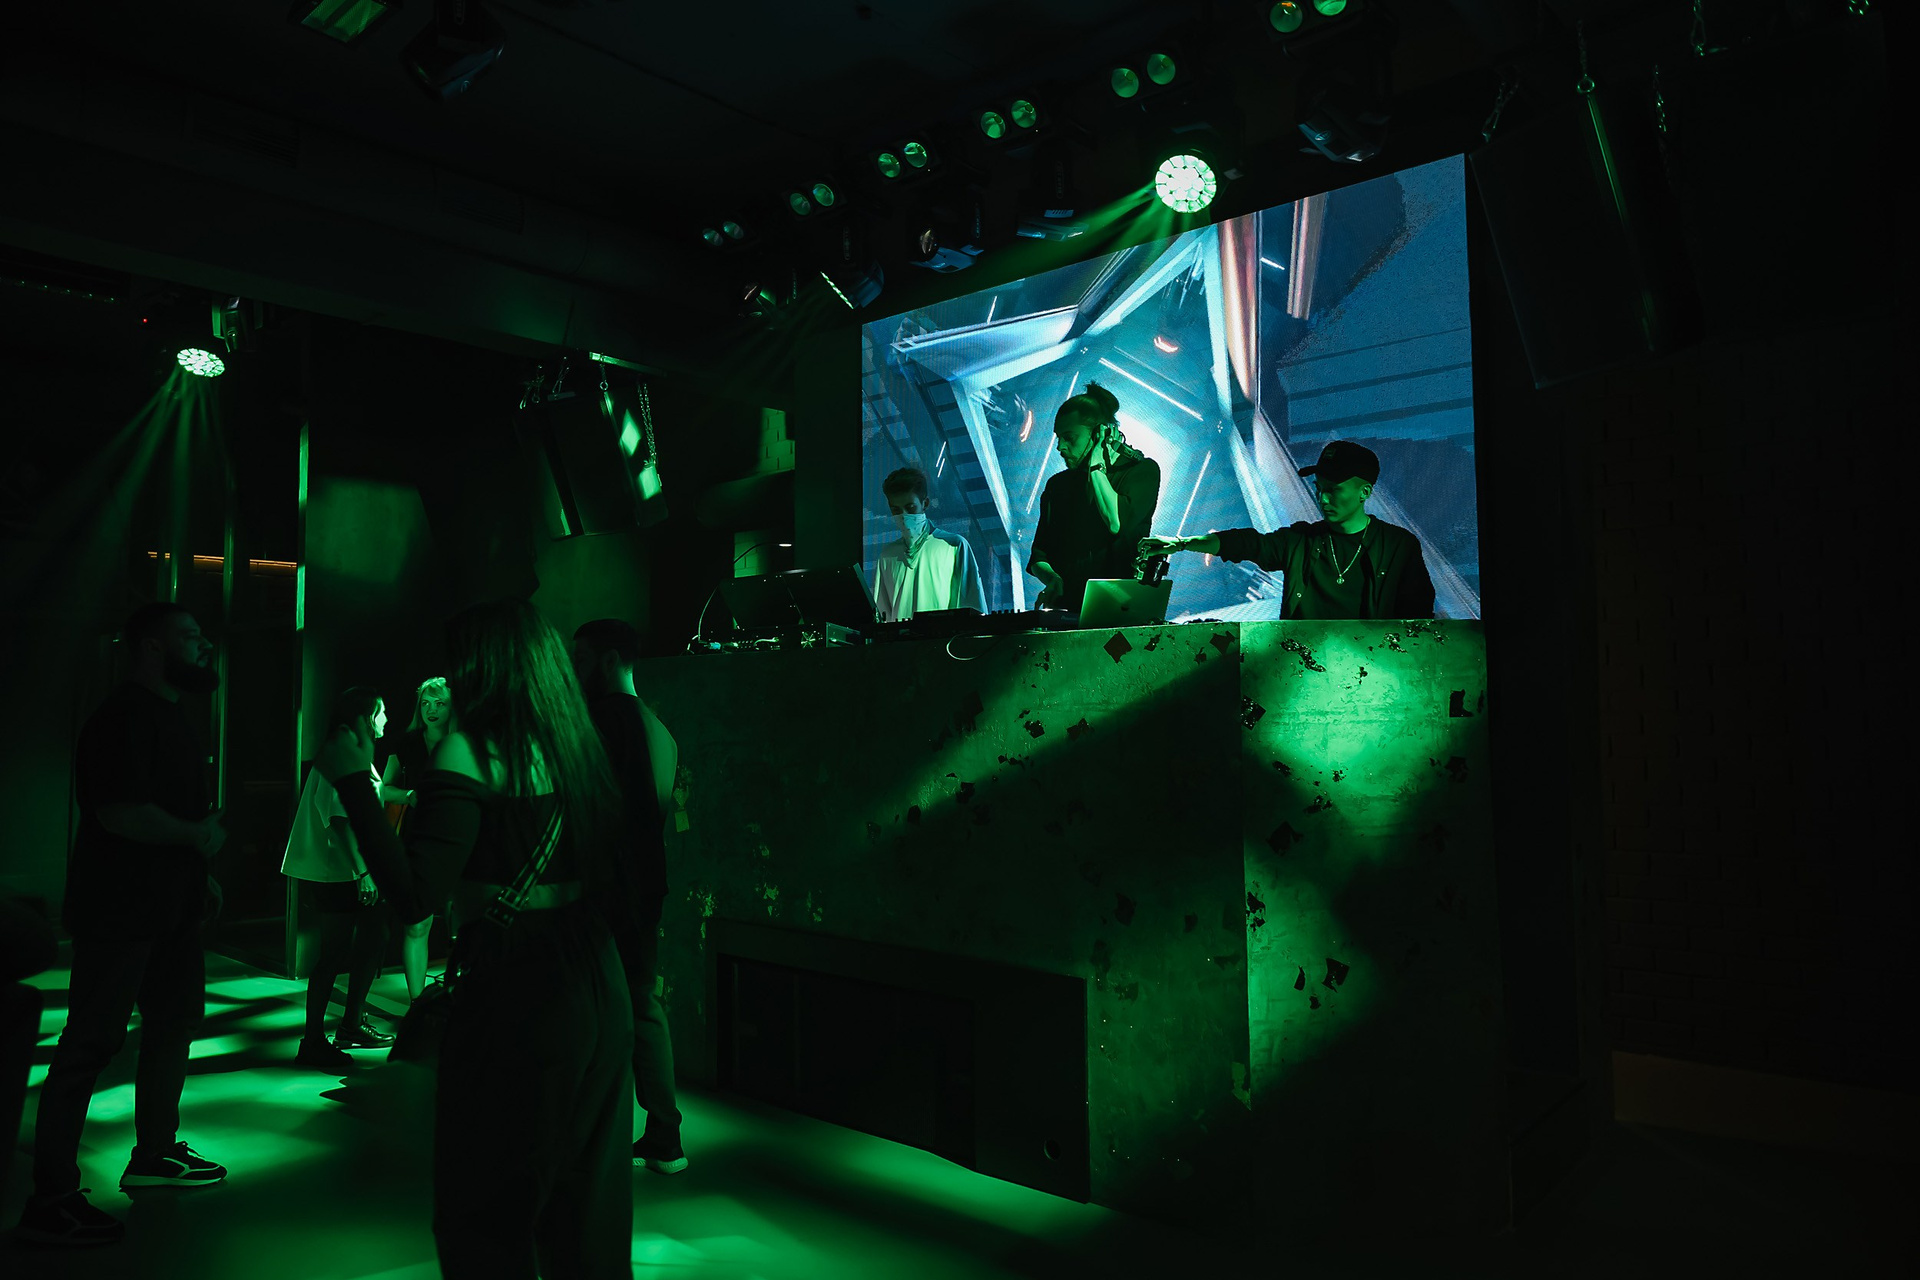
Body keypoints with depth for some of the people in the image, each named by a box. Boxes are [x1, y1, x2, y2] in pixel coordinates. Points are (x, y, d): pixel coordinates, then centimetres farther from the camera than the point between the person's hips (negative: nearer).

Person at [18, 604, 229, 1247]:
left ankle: (154, 1152, 31)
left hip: (169, 908, 10)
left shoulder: (171, 718, 16)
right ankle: (50, 1200, 3)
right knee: (91, 1043, -5)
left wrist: (198, 872, 19)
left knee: (175, 1022, 17)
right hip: (119, 910, -10)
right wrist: (196, 837, -13)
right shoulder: (125, 715, -17)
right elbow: (122, 812, -26)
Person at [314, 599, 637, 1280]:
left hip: (513, 1001, -6)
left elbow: (415, 896, -21)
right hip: (598, 992, 7)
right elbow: (625, 903, 7)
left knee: (487, 1220, 13)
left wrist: (353, 780, -14)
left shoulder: (468, 753, -13)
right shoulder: (578, 749, 5)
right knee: (588, 1204, 20)